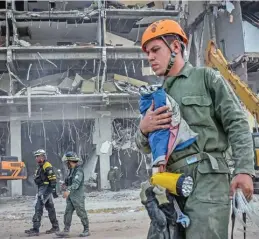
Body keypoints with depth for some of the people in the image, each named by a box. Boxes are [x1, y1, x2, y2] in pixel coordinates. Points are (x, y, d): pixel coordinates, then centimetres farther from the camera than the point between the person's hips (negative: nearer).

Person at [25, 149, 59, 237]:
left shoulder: (47, 166, -15)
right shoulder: (40, 167, 17)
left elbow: (53, 179, -19)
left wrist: (54, 190, -21)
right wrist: (39, 191, 25)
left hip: (46, 189, -10)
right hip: (42, 189, 10)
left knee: (38, 207, -12)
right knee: (50, 208, 14)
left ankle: (35, 229, -12)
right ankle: (55, 227, 22)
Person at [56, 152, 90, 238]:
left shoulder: (79, 170, -16)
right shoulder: (72, 170, 12)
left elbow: (76, 183, -29)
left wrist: (68, 190, -39)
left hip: (78, 196, -9)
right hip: (70, 196, 9)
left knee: (81, 213, 0)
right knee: (67, 213, 5)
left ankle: (86, 230, 11)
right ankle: (66, 230, 8)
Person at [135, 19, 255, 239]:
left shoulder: (206, 77, 8)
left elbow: (237, 124, 0)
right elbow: (146, 148, 21)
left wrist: (244, 169, -12)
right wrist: (143, 130, -3)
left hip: (206, 175, -5)